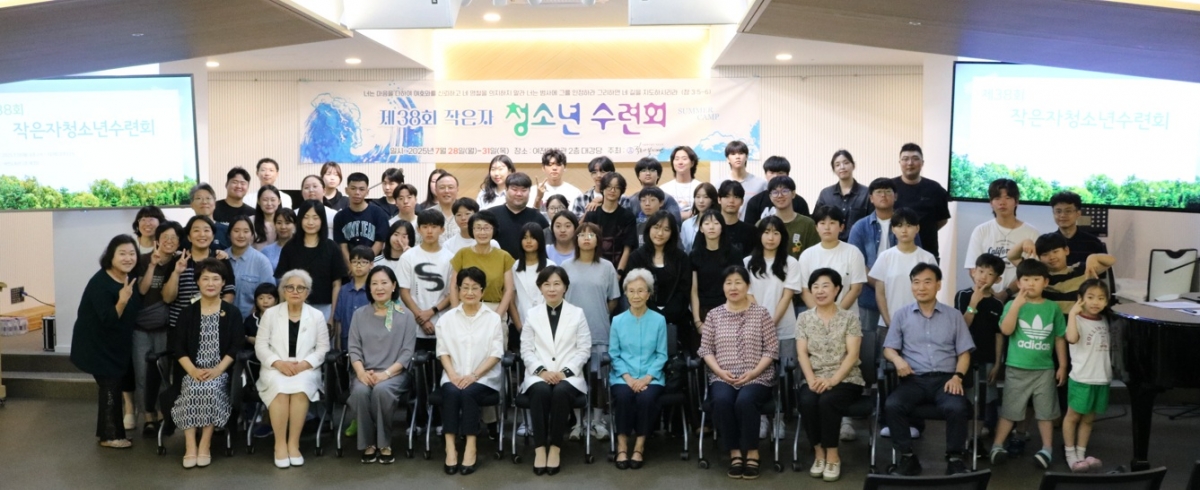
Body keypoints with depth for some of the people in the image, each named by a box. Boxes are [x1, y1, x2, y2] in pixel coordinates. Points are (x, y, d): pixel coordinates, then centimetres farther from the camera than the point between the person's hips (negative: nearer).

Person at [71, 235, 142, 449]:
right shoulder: (100, 283, -25)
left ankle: (108, 431, 28)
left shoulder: (130, 278, -1)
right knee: (110, 386, -3)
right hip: (97, 345, -8)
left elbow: (137, 308, 8)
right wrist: (122, 300, -44)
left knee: (113, 385, 15)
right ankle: (110, 435, 9)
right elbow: (108, 320, -28)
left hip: (116, 344, 8)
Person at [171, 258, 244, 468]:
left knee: (211, 389, -31)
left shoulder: (232, 313, 8)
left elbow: (235, 348, -1)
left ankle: (205, 445, -22)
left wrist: (217, 370, -16)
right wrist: (193, 371, -15)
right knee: (192, 389, -30)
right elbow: (179, 349, 2)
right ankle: (190, 446, -27)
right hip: (192, 372, 1)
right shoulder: (188, 313, 12)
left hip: (221, 372, -1)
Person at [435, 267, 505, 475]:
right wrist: (453, 375, -13)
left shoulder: (493, 319, 7)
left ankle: (470, 448, -25)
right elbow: (443, 351, 6)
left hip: (484, 378, -1)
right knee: (452, 392, -30)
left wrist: (473, 375, -15)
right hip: (454, 377, 2)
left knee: (468, 393, -31)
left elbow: (496, 354, -1)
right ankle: (450, 447, -29)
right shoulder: (447, 319, 13)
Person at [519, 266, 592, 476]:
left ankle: (555, 447, -23)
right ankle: (539, 447, -26)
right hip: (539, 374, 1)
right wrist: (542, 370, -12)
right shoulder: (531, 314, 12)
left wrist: (565, 371, -11)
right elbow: (526, 350, 6)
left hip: (568, 375, -1)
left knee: (561, 391, -34)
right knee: (541, 390, -34)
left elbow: (584, 349, 3)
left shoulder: (577, 313, 9)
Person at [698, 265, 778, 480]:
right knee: (721, 400, -31)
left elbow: (771, 349, 1)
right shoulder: (714, 315, 10)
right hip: (722, 378, 2)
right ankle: (734, 452, -15)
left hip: (757, 378, -1)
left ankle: (752, 452, -14)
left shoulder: (761, 313, 5)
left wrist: (753, 372, -12)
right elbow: (705, 349, 8)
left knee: (745, 401, -33)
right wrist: (720, 371, -9)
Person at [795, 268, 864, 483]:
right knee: (807, 402, -31)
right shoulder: (804, 318, 10)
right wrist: (811, 379, -15)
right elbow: (802, 353, 2)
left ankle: (832, 455, -16)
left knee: (827, 401, -33)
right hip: (814, 380, 2)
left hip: (845, 379, -2)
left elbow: (852, 355, -6)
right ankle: (819, 452, -11)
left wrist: (832, 380, -20)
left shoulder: (849, 319, 3)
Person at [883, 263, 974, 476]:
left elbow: (964, 352, 10)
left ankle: (955, 459, -13)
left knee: (957, 408, -33)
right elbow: (889, 348, 10)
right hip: (913, 379, 0)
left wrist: (957, 376, -8)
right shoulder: (901, 315, 14)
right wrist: (898, 359, -14)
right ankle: (907, 458, -16)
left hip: (945, 379, 0)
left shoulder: (954, 316, 14)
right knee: (892, 405, -30)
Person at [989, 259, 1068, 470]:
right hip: (1016, 369, -2)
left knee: (1045, 411, 10)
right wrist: (1017, 304, -23)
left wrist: (1062, 366, 6)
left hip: (1045, 369, 2)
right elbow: (1006, 330, -19)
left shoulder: (1053, 308, 1)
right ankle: (997, 446, 13)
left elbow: (1060, 338, 7)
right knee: (1009, 410, 5)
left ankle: (1047, 449, 20)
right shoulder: (1013, 305, -4)